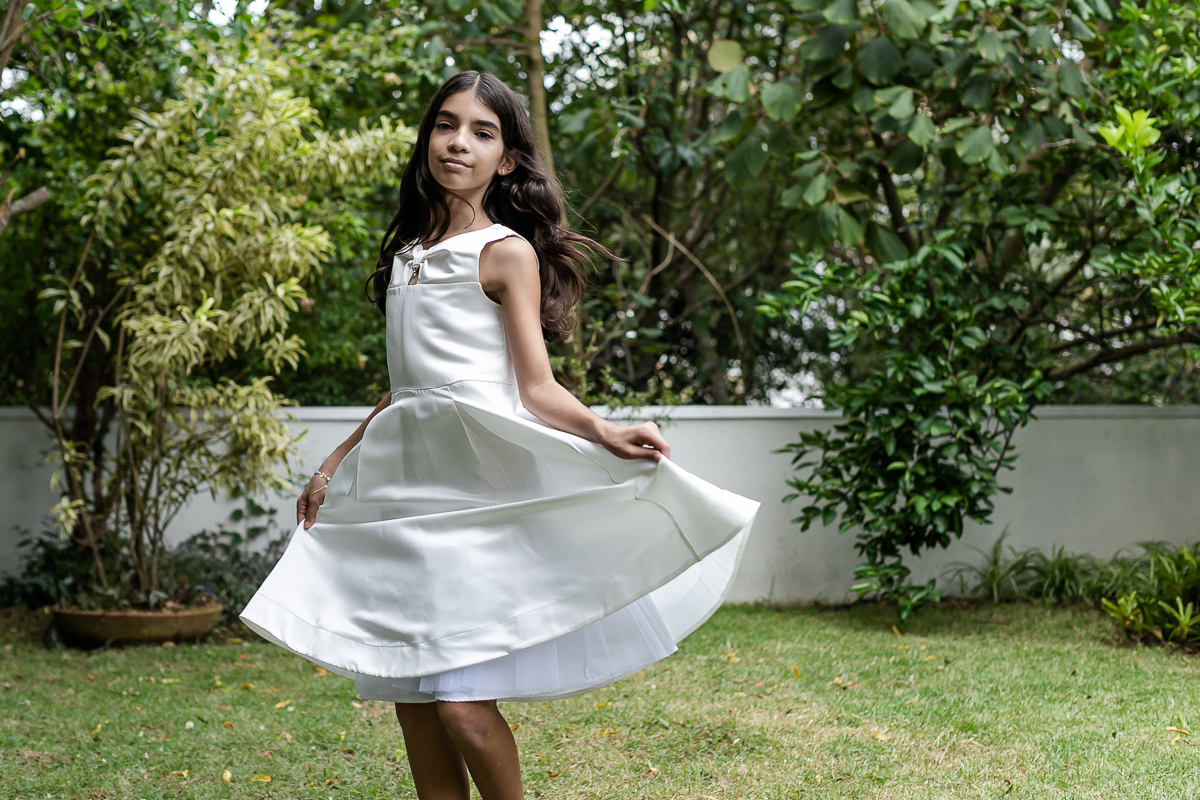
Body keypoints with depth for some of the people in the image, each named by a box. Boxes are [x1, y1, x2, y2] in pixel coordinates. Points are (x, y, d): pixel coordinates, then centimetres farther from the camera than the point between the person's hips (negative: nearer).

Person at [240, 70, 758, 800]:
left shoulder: (506, 253, -1)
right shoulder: (409, 254, 18)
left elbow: (537, 388, -6)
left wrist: (602, 433, -25)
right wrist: (333, 465, 27)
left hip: (477, 483, -7)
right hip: (406, 480, 7)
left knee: (462, 705, -13)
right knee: (410, 699, 4)